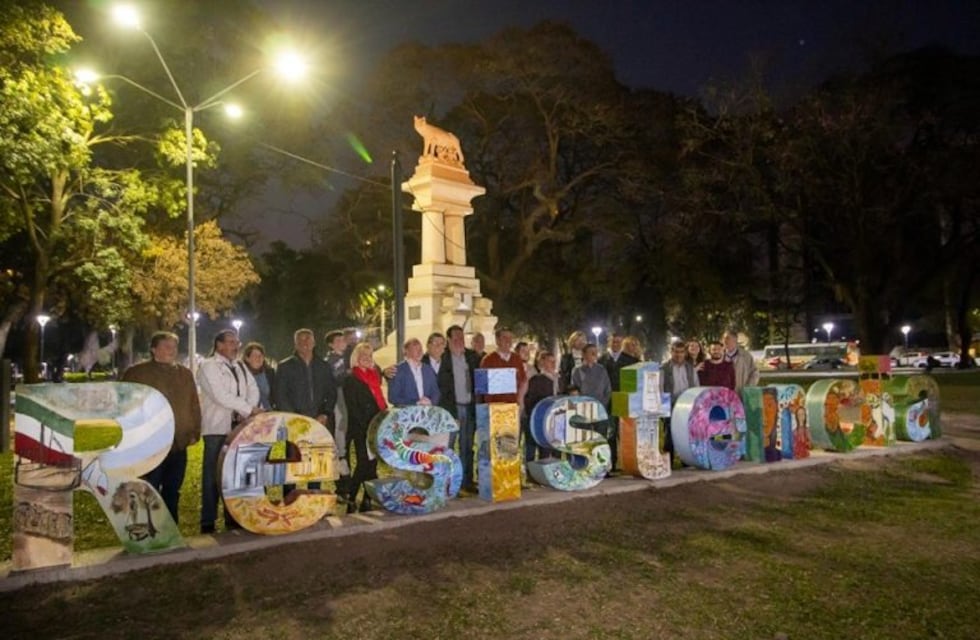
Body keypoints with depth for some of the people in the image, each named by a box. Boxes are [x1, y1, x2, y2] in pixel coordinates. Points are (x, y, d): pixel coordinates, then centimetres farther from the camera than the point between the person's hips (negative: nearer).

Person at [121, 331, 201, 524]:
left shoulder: (185, 374, 14)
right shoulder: (136, 373, -2)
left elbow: (194, 405, 17)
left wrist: (194, 432, 9)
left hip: (178, 446, 5)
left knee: (172, 494, 13)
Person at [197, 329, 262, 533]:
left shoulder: (240, 367, 16)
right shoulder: (208, 366, -6)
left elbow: (253, 389, 10)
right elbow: (221, 396, -18)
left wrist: (247, 412, -9)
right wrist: (250, 409, -19)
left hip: (239, 427, 6)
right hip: (217, 428, -6)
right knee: (213, 475, -3)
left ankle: (233, 518, 19)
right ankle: (208, 522, 5)